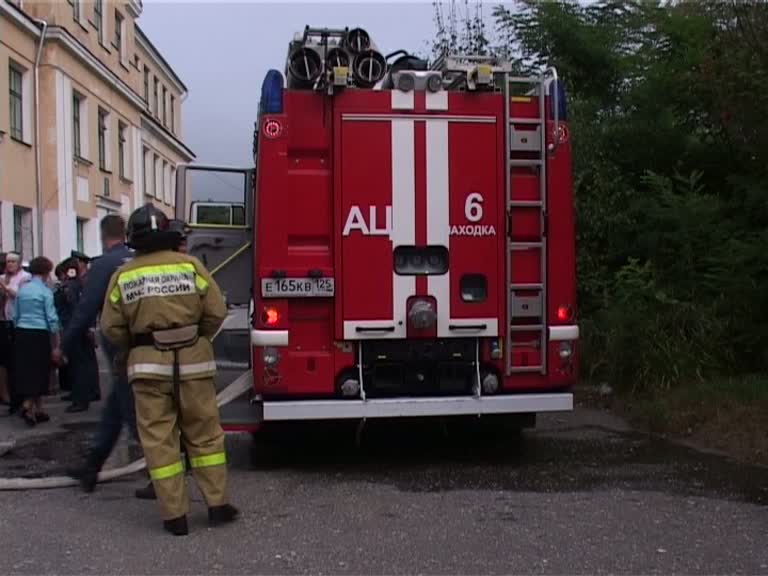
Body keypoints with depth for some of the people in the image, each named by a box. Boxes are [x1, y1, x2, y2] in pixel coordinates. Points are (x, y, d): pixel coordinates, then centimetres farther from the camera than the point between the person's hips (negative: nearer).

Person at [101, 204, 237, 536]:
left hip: (149, 367, 0)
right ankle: (217, 505, 15)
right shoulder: (190, 265, -3)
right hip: (194, 360, 0)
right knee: (205, 435, 10)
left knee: (158, 440, 7)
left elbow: (112, 328, 1)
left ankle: (174, 515, 9)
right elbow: (216, 313, -3)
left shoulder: (123, 276, 0)